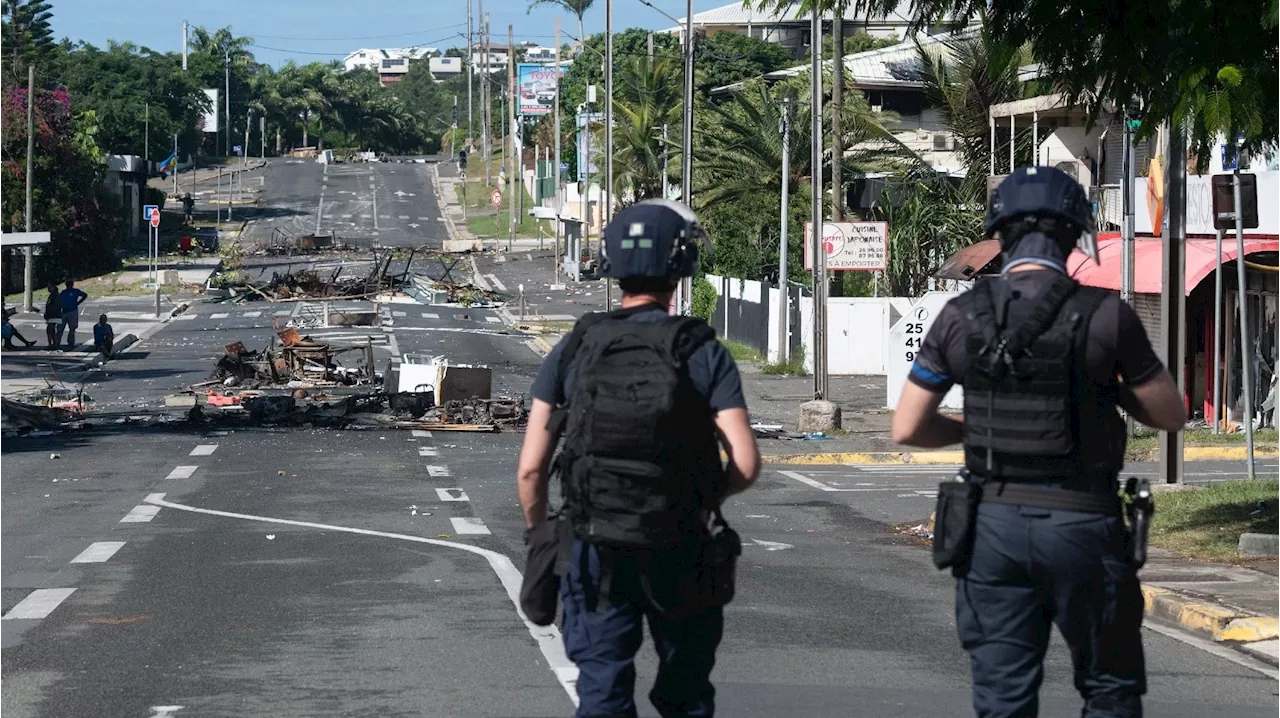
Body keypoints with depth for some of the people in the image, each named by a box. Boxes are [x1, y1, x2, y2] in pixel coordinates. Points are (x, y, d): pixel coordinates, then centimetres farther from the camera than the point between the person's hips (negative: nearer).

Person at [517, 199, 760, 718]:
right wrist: (706, 496, 10)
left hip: (594, 551, 1)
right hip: (681, 553, -1)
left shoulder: (574, 350, -1)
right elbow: (745, 465, -11)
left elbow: (531, 467, -3)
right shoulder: (704, 353, -6)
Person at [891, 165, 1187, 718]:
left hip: (991, 524, 3)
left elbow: (907, 429, 3)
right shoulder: (1105, 317, -11)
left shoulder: (960, 317, -2)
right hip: (1081, 523, -3)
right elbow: (1171, 416, 0)